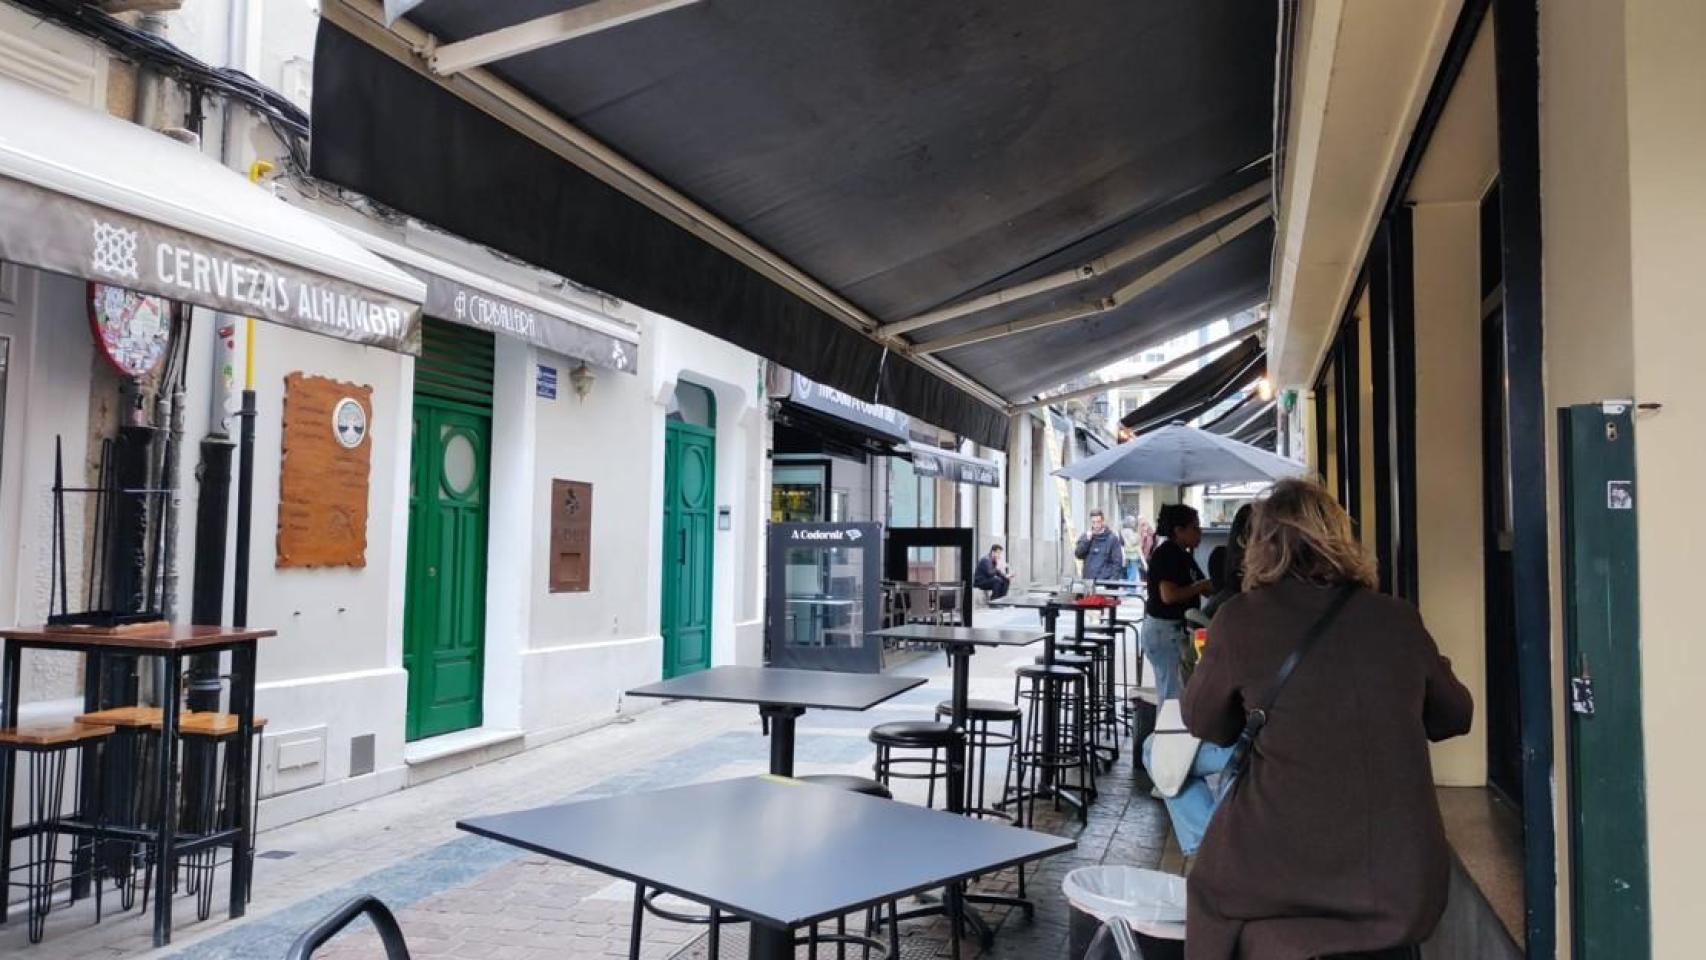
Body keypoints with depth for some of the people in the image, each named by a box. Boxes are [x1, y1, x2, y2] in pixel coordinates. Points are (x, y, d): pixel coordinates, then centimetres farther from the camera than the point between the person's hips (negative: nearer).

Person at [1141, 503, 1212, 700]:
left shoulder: (1183, 555, 15)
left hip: (1177, 630, 10)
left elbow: (1206, 589, 15)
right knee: (1173, 695, -7)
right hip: (1163, 630, -10)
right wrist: (1199, 586, -11)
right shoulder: (1166, 554, -14)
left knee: (1168, 693, 12)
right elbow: (1169, 595, -23)